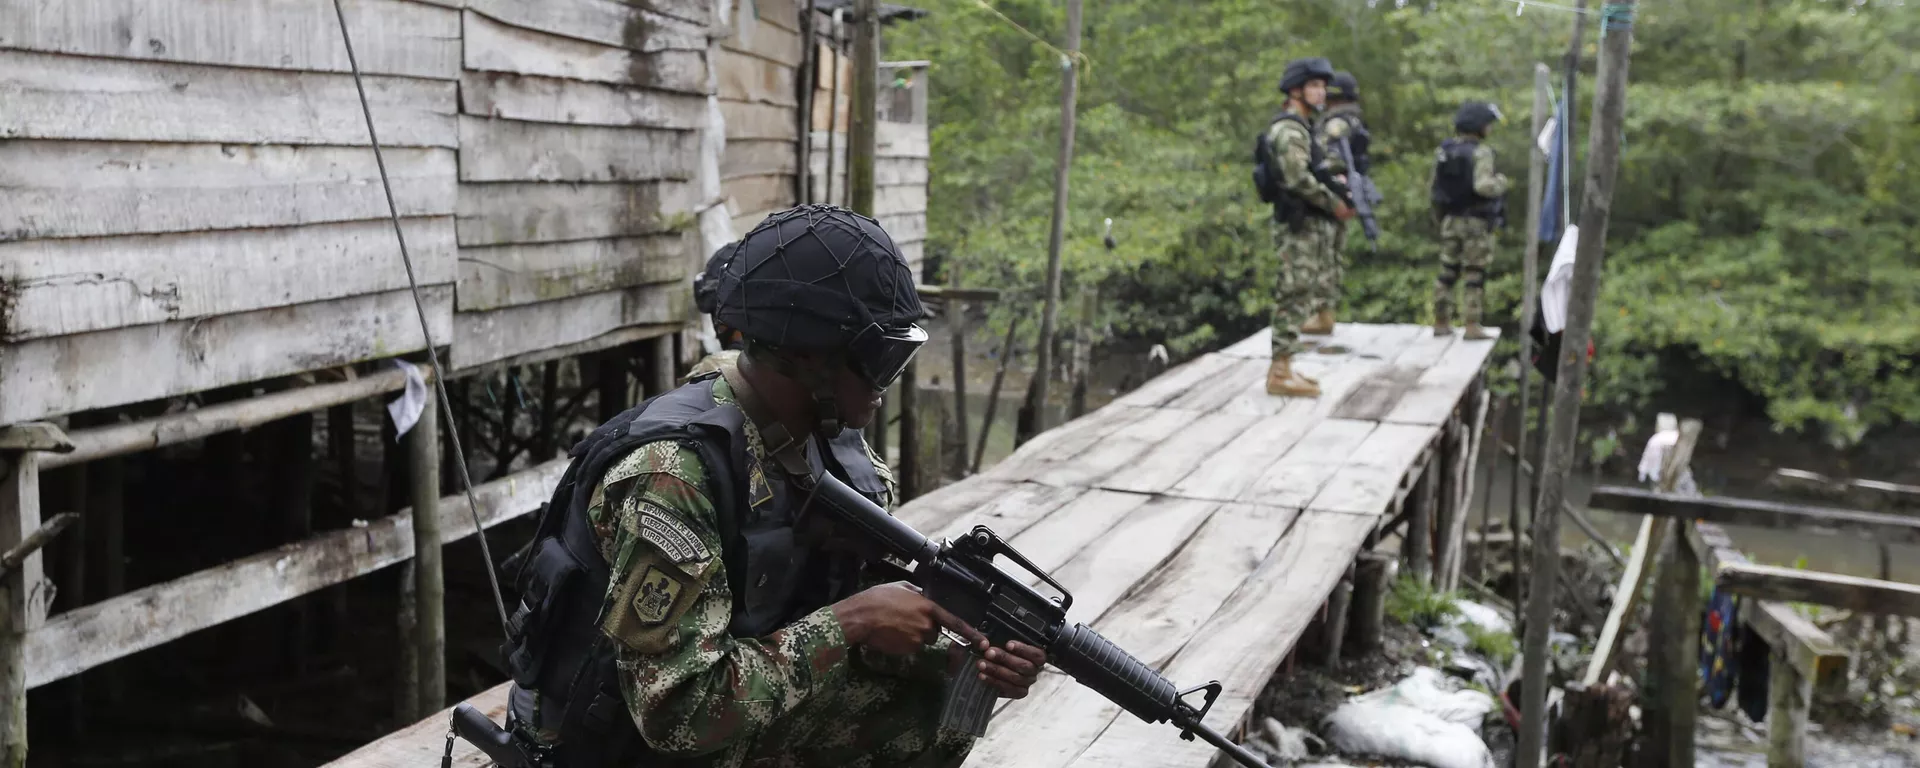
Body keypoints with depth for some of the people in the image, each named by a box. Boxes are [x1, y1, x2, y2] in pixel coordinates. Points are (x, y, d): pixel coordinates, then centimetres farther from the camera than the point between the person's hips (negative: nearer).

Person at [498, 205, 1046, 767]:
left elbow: (872, 619, 2)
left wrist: (963, 657, -17)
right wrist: (849, 622, -26)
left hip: (753, 722, 7)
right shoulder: (671, 474, -29)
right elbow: (680, 709, -31)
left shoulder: (833, 441, -4)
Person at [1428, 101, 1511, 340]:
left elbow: (1436, 186, 7)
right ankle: (1472, 326, -1)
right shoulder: (1480, 152, -15)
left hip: (1450, 220, 6)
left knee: (1447, 272, 12)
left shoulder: (1442, 151, 5)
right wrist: (1500, 182, -6)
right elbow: (1482, 186, -27)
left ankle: (1441, 322, 17)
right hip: (1475, 222, -6)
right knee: (1474, 275, -1)